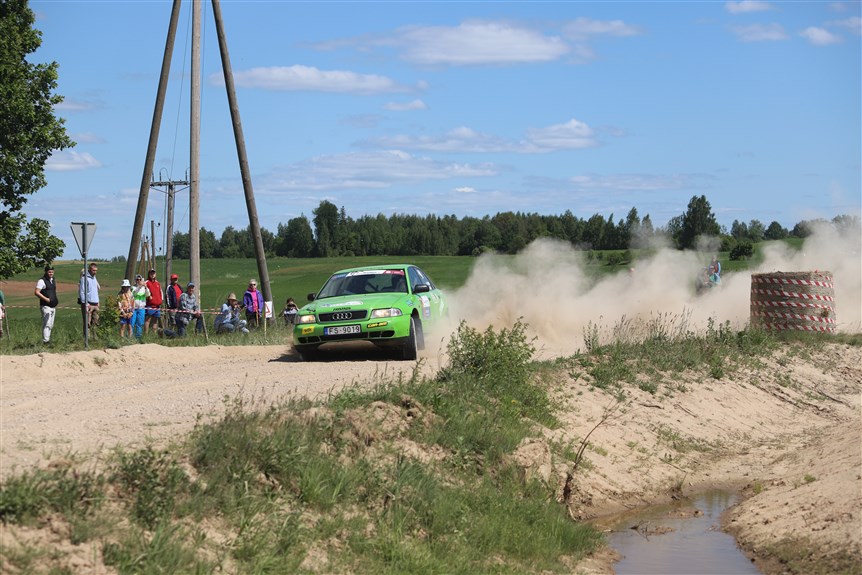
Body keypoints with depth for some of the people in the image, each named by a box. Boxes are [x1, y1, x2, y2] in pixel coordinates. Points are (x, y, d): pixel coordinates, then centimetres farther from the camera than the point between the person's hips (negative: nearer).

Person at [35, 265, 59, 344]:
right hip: (46, 306, -9)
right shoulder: (42, 281, -10)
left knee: (50, 325, 12)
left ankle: (48, 339, 20)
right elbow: (36, 292, -18)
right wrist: (46, 299, -23)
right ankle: (45, 341, -17)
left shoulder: (53, 280, 16)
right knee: (46, 324, -14)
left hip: (53, 306, 9)